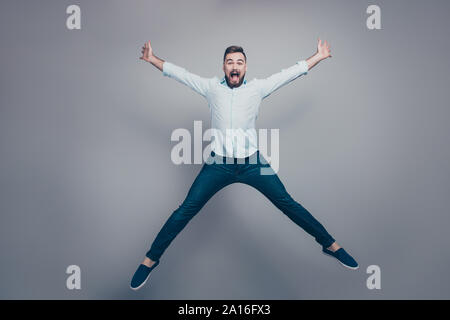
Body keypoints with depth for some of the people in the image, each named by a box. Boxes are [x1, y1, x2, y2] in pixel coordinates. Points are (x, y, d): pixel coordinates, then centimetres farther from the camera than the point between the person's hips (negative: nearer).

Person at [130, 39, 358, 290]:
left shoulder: (257, 87, 5)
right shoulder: (212, 87, 7)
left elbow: (291, 73, 9)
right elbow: (180, 73, 12)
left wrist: (319, 56, 13)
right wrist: (152, 59, 12)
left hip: (252, 162, 0)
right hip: (219, 164, 0)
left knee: (288, 204, 1)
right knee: (186, 210, -4)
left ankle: (330, 244, 19)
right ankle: (150, 259, 10)